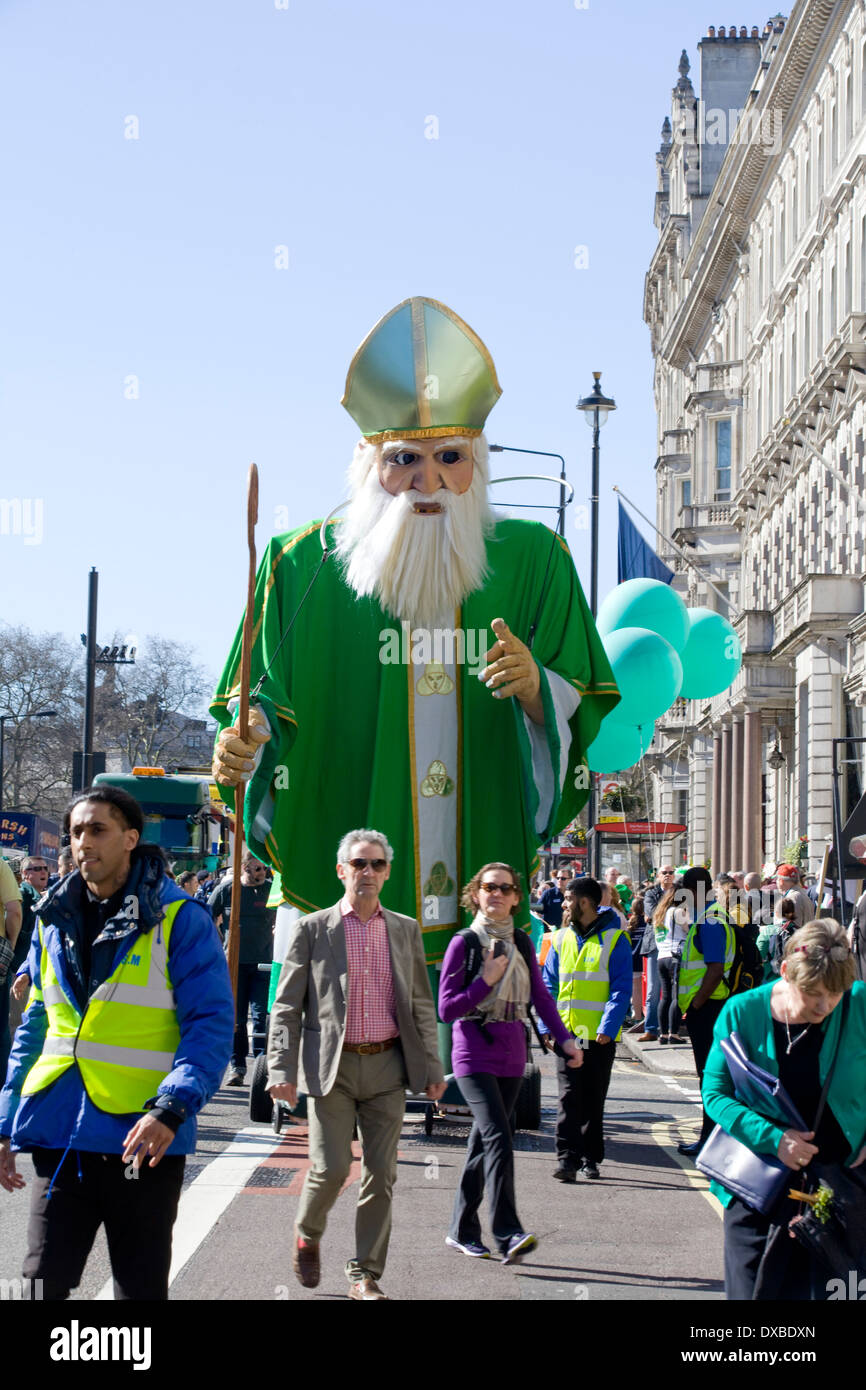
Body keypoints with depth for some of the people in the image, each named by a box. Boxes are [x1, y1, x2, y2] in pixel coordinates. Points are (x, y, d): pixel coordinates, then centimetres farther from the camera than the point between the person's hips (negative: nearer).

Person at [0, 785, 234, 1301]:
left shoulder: (179, 920, -6)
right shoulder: (55, 921, 11)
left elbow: (211, 1026, -11)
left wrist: (172, 1108, -25)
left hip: (144, 1140, -4)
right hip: (60, 1137, 4)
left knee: (140, 1287, 8)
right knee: (43, 1280, 1)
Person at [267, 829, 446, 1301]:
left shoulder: (406, 930, 9)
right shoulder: (312, 929, 0)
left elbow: (422, 1005, 14)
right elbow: (286, 1006, 0)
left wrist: (433, 1068, 8)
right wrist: (282, 1071, -9)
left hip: (387, 1067, 3)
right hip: (332, 1067, -3)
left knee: (381, 1173, 3)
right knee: (331, 1168, -7)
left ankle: (365, 1274, 15)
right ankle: (306, 1235, 23)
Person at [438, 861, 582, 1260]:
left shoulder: (520, 944, 10)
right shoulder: (463, 943, -5)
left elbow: (541, 997, 10)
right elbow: (446, 1009, -7)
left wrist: (565, 1038, -2)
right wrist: (485, 980, -14)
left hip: (512, 1055, 5)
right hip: (475, 1055, -5)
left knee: (483, 1142, 11)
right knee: (498, 1139, -18)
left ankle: (462, 1230, 21)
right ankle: (507, 1235, -21)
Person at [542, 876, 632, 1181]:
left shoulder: (614, 939, -4)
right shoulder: (562, 938, 9)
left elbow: (622, 989, -7)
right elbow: (549, 984, 13)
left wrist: (608, 1028, -17)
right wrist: (547, 1026, 2)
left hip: (599, 1035, -3)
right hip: (567, 1031, 3)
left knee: (594, 1100, 8)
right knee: (569, 1096, -6)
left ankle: (590, 1158, 18)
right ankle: (567, 1158, -10)